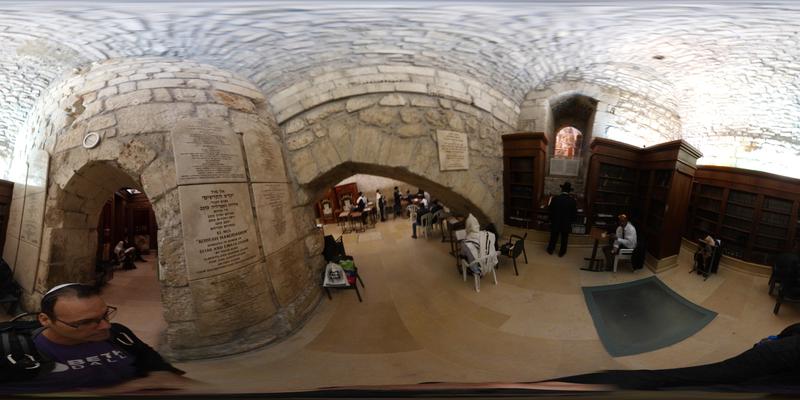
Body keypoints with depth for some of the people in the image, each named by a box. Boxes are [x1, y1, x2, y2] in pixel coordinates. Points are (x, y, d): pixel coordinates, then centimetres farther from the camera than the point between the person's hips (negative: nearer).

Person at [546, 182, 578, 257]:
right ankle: (561, 252, 32)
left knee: (553, 237, 19)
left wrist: (552, 220, 12)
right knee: (564, 239, 18)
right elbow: (574, 214, -7)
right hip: (566, 224, 0)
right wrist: (570, 221, 11)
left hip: (555, 223, 1)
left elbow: (550, 211, -5)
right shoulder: (573, 201, -16)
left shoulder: (555, 199, -16)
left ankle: (550, 250, 34)